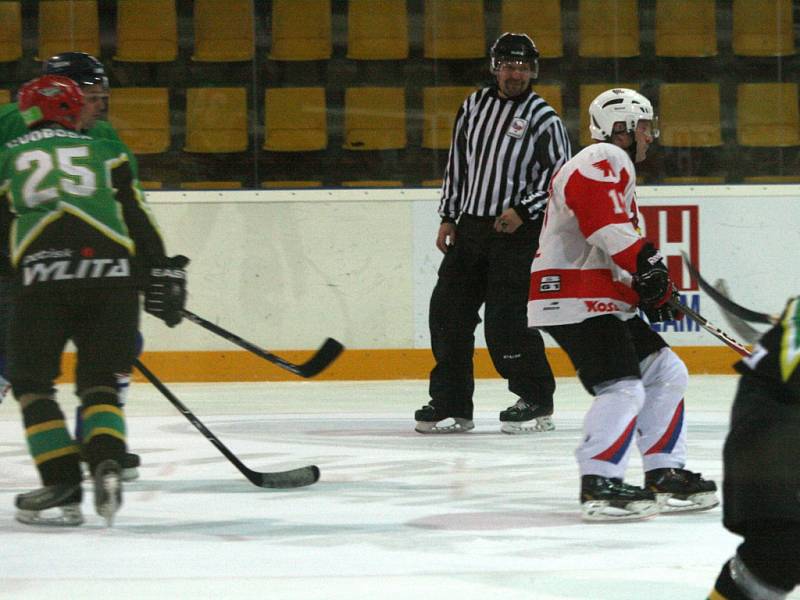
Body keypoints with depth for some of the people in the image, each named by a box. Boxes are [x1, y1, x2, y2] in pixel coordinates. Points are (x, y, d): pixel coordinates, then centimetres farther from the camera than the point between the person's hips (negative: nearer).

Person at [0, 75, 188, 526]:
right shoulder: (107, 152, 22)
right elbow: (137, 218, 13)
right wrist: (163, 273, 14)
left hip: (41, 274, -1)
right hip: (113, 274, 1)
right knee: (100, 383, 13)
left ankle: (63, 486, -1)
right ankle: (107, 465, -11)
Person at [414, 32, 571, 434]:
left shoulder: (543, 118, -5)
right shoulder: (475, 106, 10)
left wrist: (524, 211, -16)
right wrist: (448, 217, 12)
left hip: (516, 231, -6)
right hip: (469, 226, 6)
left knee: (505, 321, -11)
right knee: (447, 311, 3)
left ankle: (537, 402, 2)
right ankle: (451, 404, 11)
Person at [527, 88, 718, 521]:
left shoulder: (616, 167, 27)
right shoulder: (604, 161, -9)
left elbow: (619, 249, 29)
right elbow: (607, 228, -26)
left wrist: (654, 291, 19)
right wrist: (646, 263, -26)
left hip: (606, 302, 11)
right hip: (576, 300, -11)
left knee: (667, 374, 13)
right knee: (624, 390, -19)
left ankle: (665, 476, 16)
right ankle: (599, 485, -20)